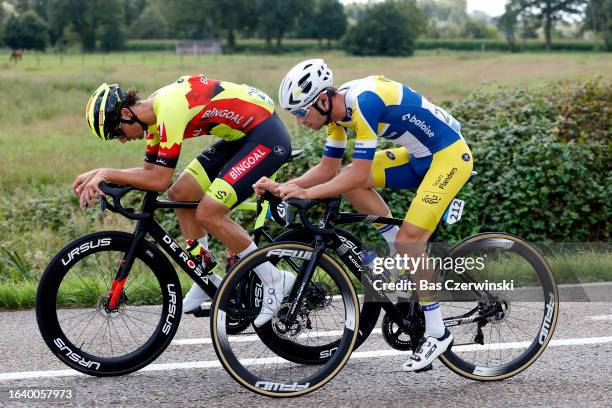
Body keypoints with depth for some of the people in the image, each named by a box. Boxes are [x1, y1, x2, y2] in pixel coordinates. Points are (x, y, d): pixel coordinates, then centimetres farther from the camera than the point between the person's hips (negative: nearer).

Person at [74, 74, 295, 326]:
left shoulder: (169, 109, -25)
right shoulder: (154, 111, 5)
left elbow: (160, 180, -25)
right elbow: (150, 171, 12)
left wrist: (107, 174, -16)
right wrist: (99, 174, 1)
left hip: (267, 136, -10)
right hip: (241, 135, 10)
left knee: (208, 214, -14)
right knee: (180, 194, 6)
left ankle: (275, 280, -3)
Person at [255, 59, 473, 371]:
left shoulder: (364, 101, -28)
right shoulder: (338, 108, -1)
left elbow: (360, 174, -29)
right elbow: (328, 169, 7)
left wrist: (306, 193, -27)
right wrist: (282, 187, -6)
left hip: (450, 156, -9)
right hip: (420, 155, 9)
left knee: (409, 239, -15)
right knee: (347, 180, -1)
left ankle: (437, 334, -1)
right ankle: (406, 259, 8)